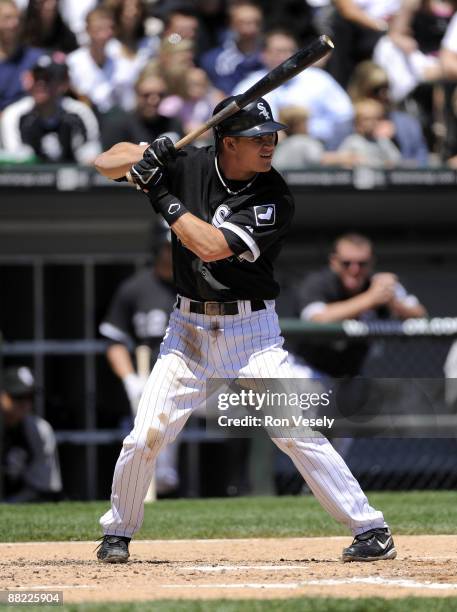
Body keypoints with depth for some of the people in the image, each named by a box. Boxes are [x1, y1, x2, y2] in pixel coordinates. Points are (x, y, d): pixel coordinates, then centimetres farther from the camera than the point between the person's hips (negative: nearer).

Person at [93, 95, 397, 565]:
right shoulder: (189, 165, -3)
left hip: (252, 330, -3)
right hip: (189, 327, 3)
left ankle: (372, 530, -8)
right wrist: (144, 160, -19)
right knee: (145, 437, -2)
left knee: (295, 431, -13)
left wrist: (164, 197, -17)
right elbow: (106, 163, 2)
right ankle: (117, 532, 21)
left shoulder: (275, 198, -14)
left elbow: (211, 246, -23)